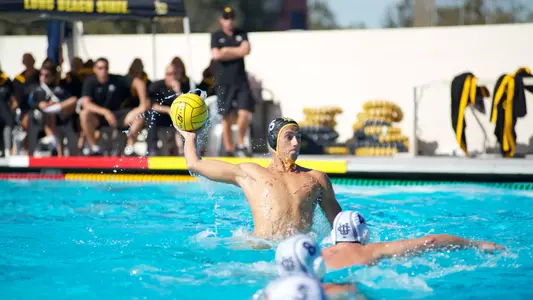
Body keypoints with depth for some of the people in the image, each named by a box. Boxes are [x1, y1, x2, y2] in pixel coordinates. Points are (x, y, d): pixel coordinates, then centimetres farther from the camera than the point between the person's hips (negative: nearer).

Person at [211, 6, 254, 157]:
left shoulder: (241, 34, 12)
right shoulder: (216, 36, 6)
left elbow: (246, 50, -6)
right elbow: (216, 55, -10)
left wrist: (227, 51, -5)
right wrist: (237, 52, -2)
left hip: (241, 81, 2)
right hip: (224, 82, -2)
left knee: (244, 114, -10)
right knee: (226, 117, -1)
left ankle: (240, 145, 7)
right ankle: (229, 150, 5)